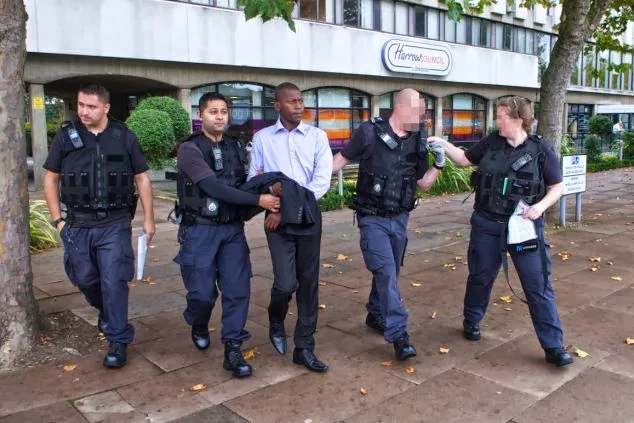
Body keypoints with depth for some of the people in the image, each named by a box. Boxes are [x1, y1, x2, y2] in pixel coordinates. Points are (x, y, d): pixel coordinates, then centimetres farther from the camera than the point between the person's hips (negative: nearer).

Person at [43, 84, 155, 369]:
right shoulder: (66, 136, 1)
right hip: (78, 224, 2)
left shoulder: (124, 137, 0)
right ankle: (106, 312, 43)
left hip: (115, 224, -2)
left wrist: (148, 218, 2)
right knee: (84, 279, 13)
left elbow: (142, 179, 5)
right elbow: (50, 178, 8)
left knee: (113, 282, -4)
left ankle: (118, 341, 7)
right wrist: (57, 219, 2)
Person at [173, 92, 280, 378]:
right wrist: (258, 200, -23)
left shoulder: (236, 147, 9)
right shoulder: (190, 148, -9)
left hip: (232, 228, 4)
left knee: (237, 289, 0)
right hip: (200, 229, -4)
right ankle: (199, 327, 36)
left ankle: (232, 350, 12)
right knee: (203, 292, 2)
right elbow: (214, 188, -20)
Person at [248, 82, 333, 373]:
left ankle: (304, 348, 19)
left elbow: (322, 181, -6)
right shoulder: (262, 138, 5)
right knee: (286, 283, -9)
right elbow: (252, 179, 4)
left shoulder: (317, 136, 3)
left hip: (309, 216, 1)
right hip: (277, 219, -1)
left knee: (308, 283, 6)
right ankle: (276, 323, 26)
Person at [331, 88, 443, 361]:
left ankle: (375, 315, 37)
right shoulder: (370, 132, -11)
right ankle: (399, 335, -8)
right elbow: (342, 159, -2)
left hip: (399, 218, 6)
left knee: (390, 273, 15)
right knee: (386, 273, -12)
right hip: (373, 218, -5)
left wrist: (439, 162, -4)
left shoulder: (417, 142, 4)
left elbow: (423, 184, 11)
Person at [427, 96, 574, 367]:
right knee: (480, 277, 16)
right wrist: (443, 144, 4)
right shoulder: (491, 142, 0)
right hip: (487, 224, 3)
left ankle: (554, 347, 9)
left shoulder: (541, 150, -7)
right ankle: (471, 322, 40)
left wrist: (541, 205, -17)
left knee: (538, 286, 0)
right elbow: (465, 160, 15)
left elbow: (557, 186, 0)